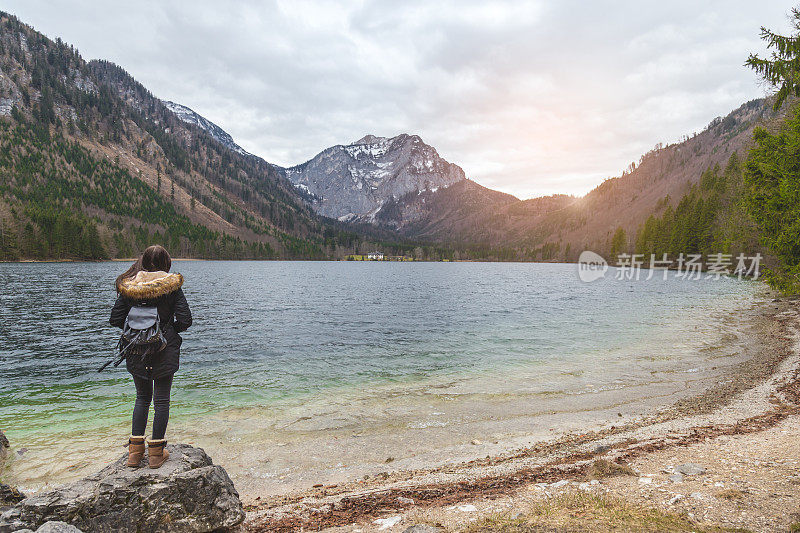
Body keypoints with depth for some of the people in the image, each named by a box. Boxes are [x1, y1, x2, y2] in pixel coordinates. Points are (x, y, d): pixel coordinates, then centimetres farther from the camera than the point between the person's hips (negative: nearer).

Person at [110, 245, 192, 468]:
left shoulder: (128, 287, -1)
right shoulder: (172, 287, -9)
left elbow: (116, 319, 0)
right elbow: (185, 320, -12)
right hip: (165, 351, -3)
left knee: (142, 397, 18)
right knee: (161, 399, 7)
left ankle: (135, 451, 18)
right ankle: (156, 452, 13)